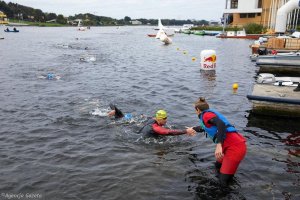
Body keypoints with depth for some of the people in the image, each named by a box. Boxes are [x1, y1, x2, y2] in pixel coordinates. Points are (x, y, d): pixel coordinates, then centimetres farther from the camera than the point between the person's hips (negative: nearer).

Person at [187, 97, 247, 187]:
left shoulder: (206, 114, -3)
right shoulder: (210, 113, 24)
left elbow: (221, 124, -24)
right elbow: (203, 127, 45)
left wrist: (219, 145, -33)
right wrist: (193, 129, 63)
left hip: (234, 146, -10)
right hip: (236, 144, 10)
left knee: (224, 181, -7)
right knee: (218, 165, 27)